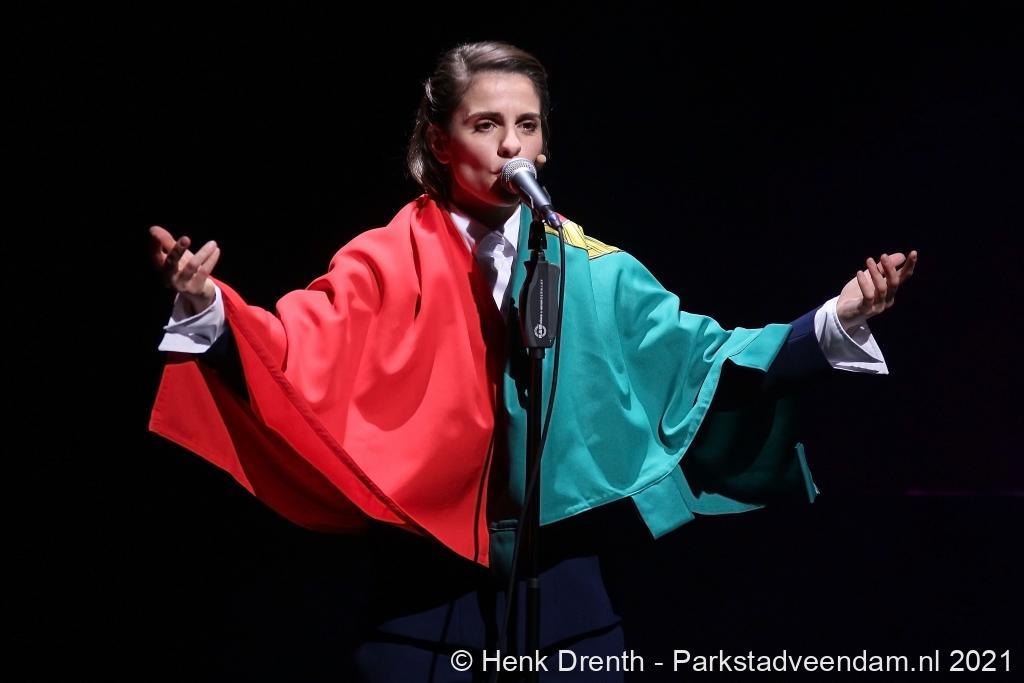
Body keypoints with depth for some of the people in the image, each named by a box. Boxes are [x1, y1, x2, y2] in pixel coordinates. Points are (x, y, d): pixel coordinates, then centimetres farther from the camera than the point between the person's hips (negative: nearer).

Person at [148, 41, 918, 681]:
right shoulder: (385, 264, -2)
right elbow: (295, 360, -15)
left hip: (563, 593, 2)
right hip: (427, 594, -2)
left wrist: (836, 323, -9)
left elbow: (703, 359, 3)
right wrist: (208, 306, -34)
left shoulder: (595, 272, 6)